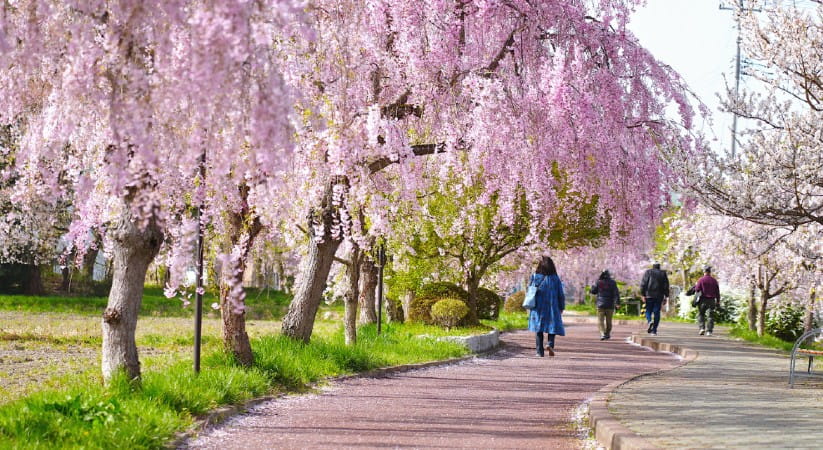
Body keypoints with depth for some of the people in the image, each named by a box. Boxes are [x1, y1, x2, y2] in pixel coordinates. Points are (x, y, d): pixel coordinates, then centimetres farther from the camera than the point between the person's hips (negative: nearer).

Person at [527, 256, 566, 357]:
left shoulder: (534, 277, -3)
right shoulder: (555, 278, -5)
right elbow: (561, 294, -1)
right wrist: (561, 307, 10)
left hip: (537, 307, 1)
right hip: (552, 307, -1)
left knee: (538, 328, 8)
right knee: (552, 325, 10)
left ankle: (540, 351, 4)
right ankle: (550, 344, -15)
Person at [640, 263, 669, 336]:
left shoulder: (648, 272, 5)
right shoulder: (663, 273, 10)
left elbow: (643, 284, -3)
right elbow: (666, 286, 7)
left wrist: (643, 294, -2)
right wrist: (666, 296, 9)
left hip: (649, 295, -1)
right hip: (659, 296, 1)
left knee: (648, 311, 7)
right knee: (656, 312, 3)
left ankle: (650, 321, -25)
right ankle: (654, 330, -1)